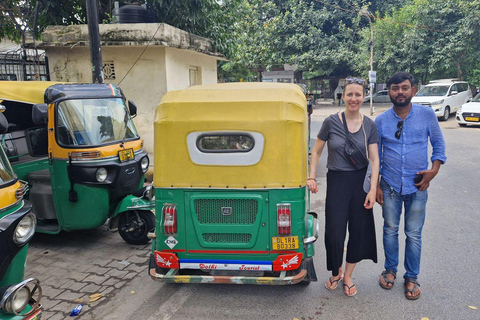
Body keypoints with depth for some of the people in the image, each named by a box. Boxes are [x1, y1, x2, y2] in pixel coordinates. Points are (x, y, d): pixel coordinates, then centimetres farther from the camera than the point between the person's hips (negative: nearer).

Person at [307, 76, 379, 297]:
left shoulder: (369, 125, 1)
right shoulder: (331, 122, -5)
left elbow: (374, 159, -1)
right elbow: (316, 151, 4)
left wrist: (373, 189, -9)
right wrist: (312, 177, -6)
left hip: (360, 182, 2)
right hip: (336, 181, -2)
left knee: (359, 230, 8)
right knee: (334, 231, 1)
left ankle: (347, 276, 29)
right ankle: (335, 273, 28)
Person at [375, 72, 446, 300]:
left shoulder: (427, 114, -2)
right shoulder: (381, 121, 0)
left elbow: (439, 144, 6)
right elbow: (375, 156, 5)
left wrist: (433, 171, -8)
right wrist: (375, 185, 2)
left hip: (417, 187, -1)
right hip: (390, 186, 1)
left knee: (414, 234, 8)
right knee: (390, 230, 12)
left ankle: (411, 278, 25)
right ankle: (390, 270, 31)